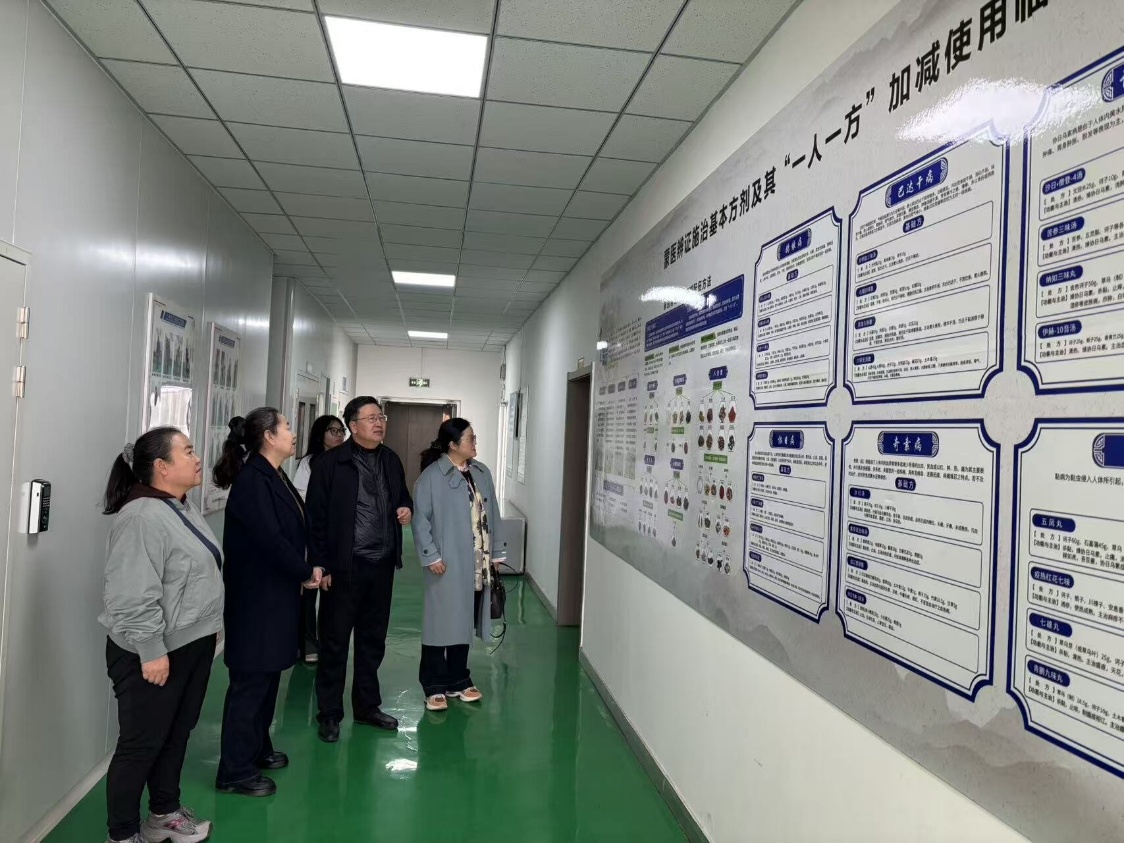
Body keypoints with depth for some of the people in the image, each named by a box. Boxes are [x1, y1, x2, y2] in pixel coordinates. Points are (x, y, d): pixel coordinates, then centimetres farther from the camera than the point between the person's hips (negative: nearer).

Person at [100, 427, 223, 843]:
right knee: (142, 743, 5)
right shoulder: (142, 517, -22)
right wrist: (152, 652, -23)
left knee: (177, 733, 20)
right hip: (155, 653, -9)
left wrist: (207, 628, 21)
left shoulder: (182, 507, 9)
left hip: (193, 643, 9)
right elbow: (134, 596, -25)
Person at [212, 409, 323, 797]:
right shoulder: (252, 480, -19)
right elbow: (270, 538, -23)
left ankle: (257, 748, 34)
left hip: (276, 591, 9)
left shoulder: (275, 477, 9)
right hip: (256, 595, -9)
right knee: (251, 679, 0)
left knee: (269, 673, 18)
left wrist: (306, 571, -4)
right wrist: (306, 573, -11)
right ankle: (235, 771, 11)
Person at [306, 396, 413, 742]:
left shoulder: (391, 460, 8)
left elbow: (403, 495, 22)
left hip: (382, 565, 6)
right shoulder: (330, 464, -10)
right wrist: (321, 566, -12)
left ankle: (367, 706, 32)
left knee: (373, 639, 17)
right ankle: (329, 714, 21)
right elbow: (317, 518, -10)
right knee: (334, 642, 6)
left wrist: (406, 508, -1)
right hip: (344, 567, -5)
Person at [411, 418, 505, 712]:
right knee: (441, 623, 3)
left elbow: (492, 516, 11)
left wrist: (496, 553, 10)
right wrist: (431, 556, -15)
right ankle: (435, 686, 15)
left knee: (464, 622, 14)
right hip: (447, 564, -5)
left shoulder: (482, 473, 8)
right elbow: (421, 520, -10)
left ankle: (458, 681, 27)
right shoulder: (432, 476, -9)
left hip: (478, 564, 5)